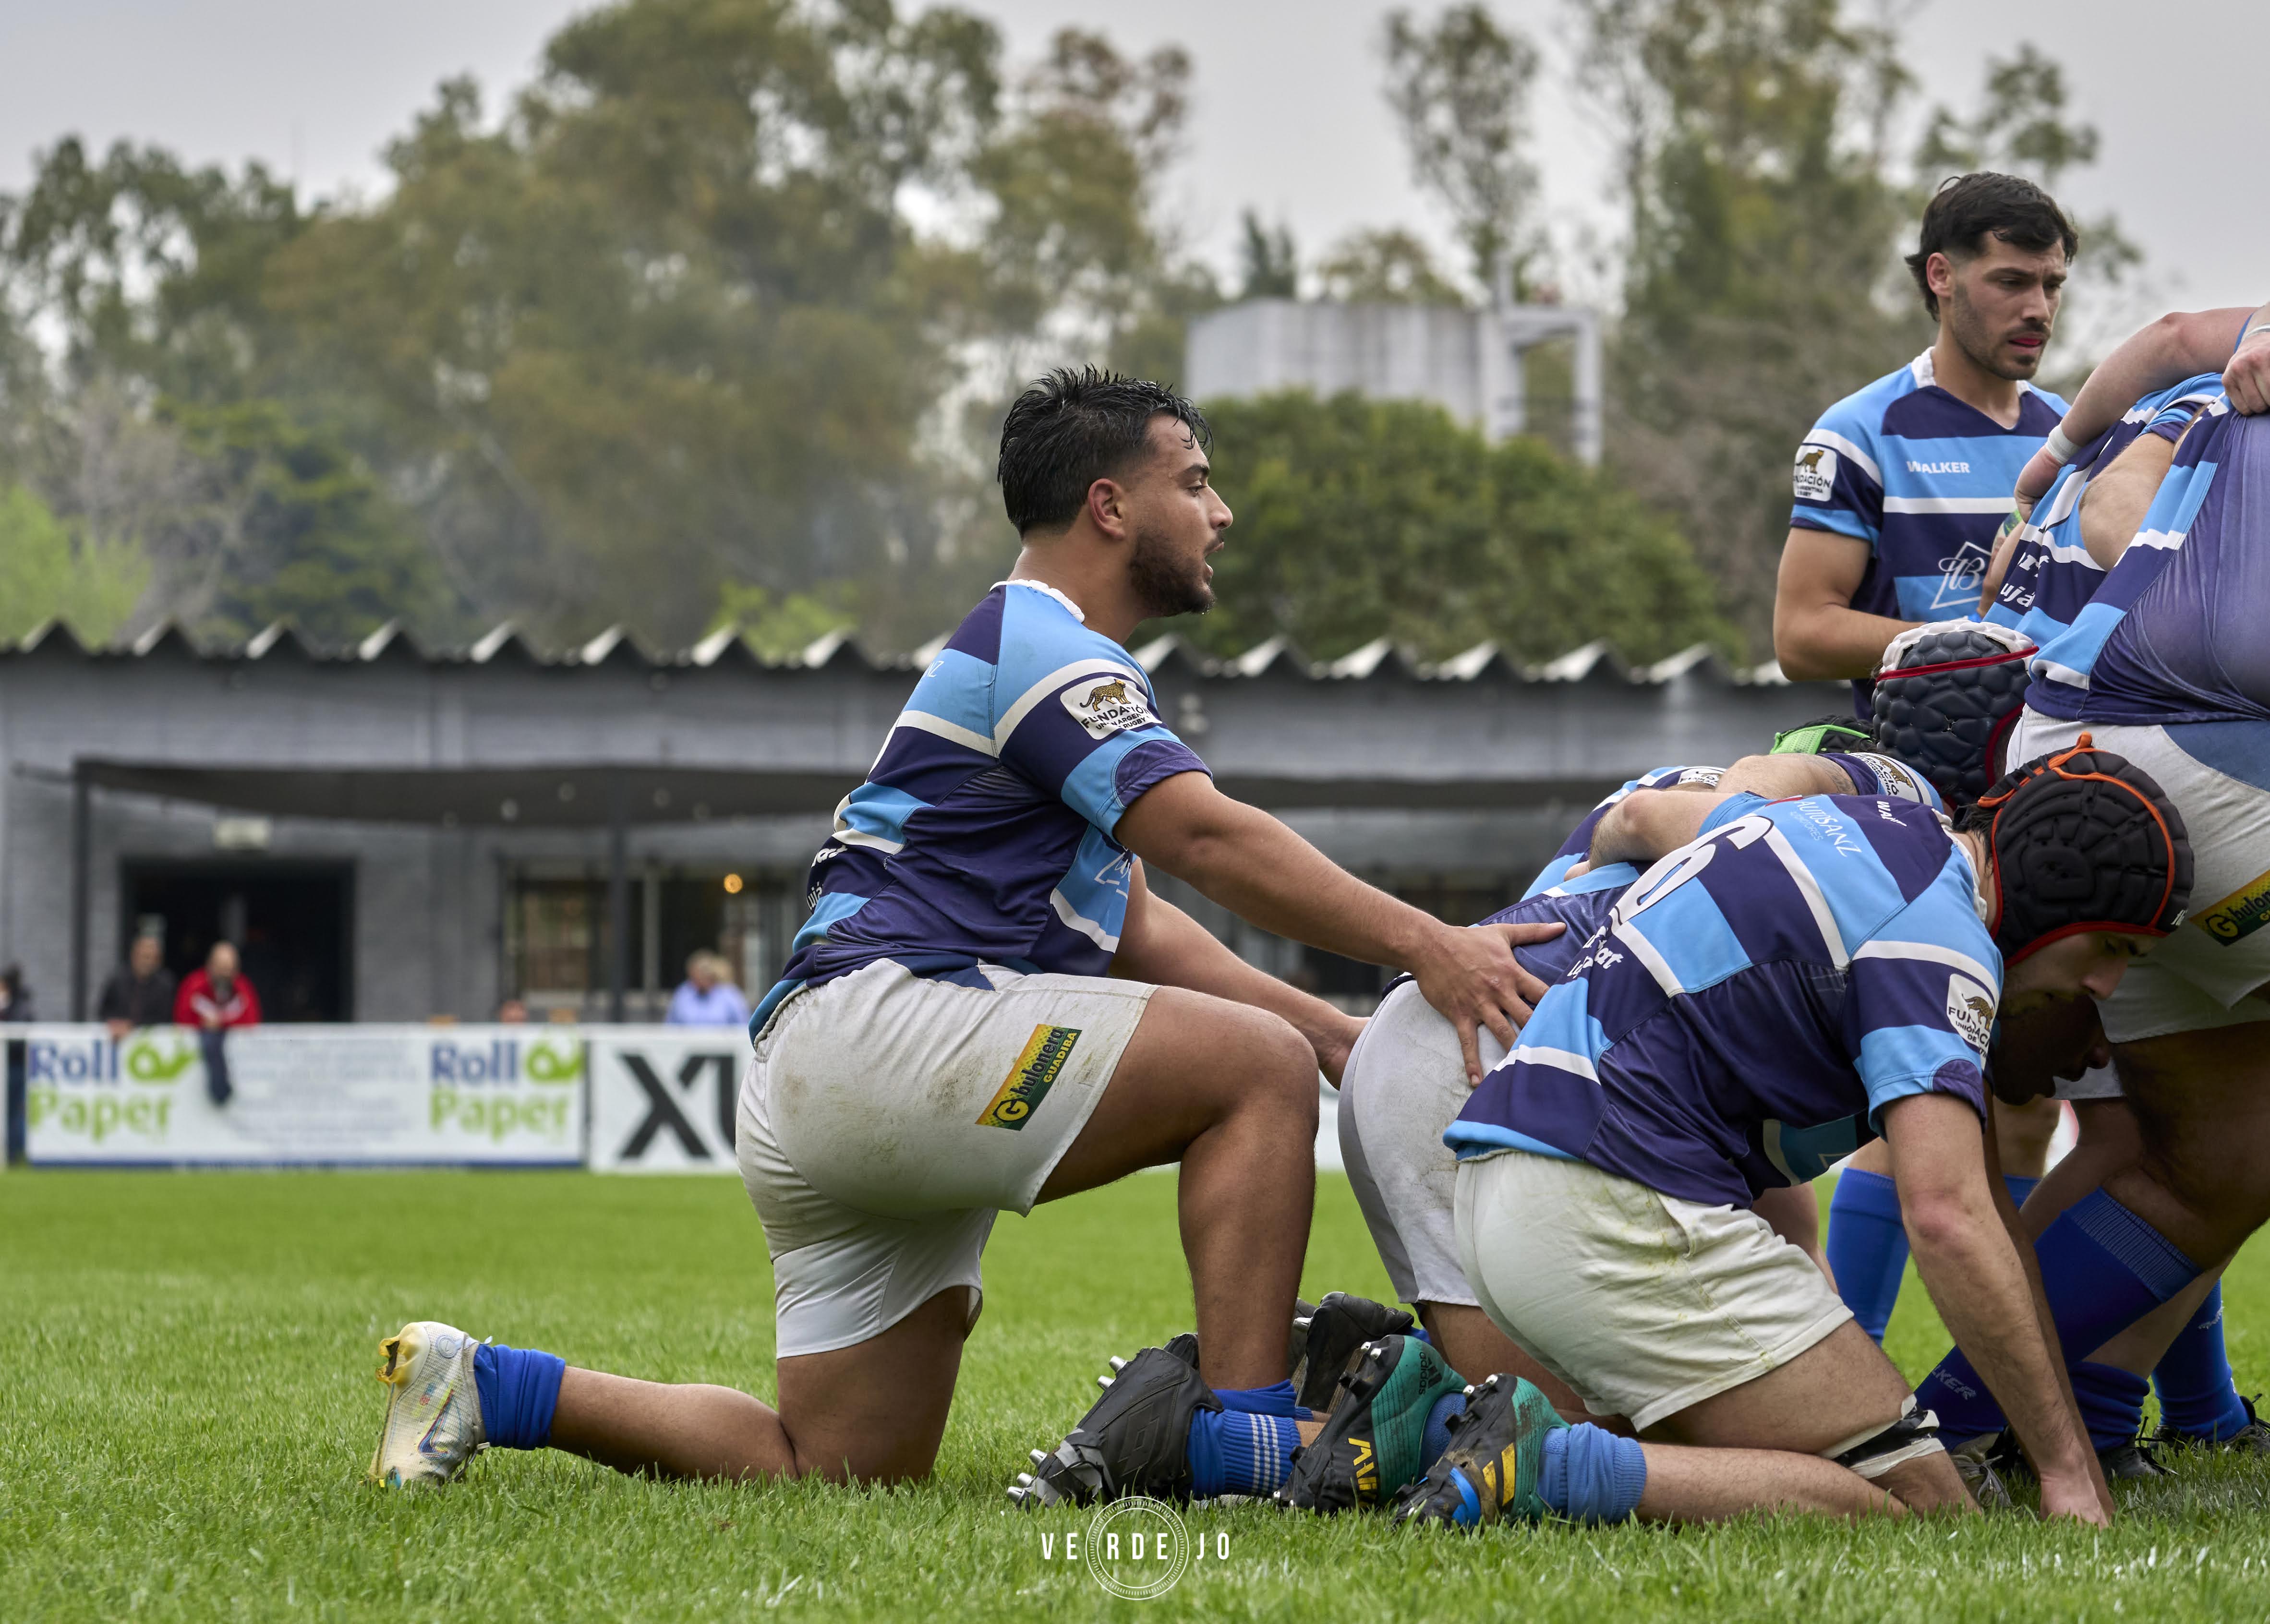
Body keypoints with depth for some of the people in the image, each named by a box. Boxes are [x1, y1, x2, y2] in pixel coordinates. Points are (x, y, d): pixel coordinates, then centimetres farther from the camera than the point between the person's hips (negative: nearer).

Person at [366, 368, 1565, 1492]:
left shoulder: (1048, 658, 26)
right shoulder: (1037, 645, -7)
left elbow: (1138, 933, 26)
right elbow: (1208, 839, -20)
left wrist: (1330, 1028, 15)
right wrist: (1421, 946, -25)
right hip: (876, 1019, -11)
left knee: (834, 1471, 8)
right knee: (1257, 1068, -17)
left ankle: (487, 1387, 12)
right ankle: (1245, 1440, -23)